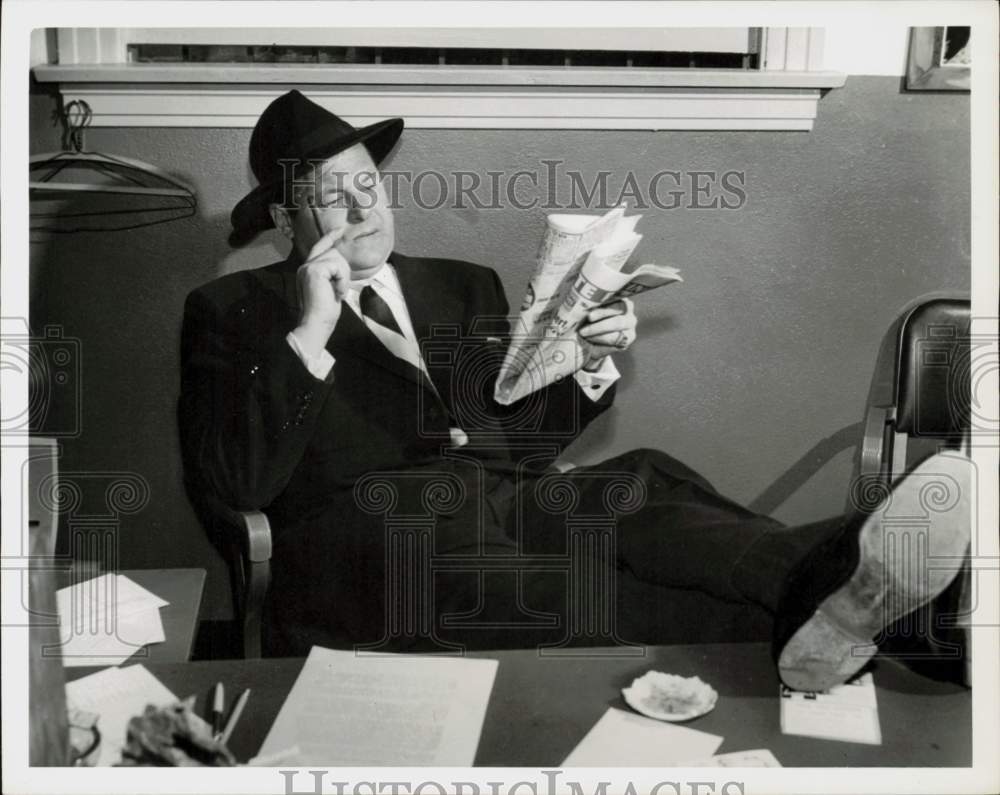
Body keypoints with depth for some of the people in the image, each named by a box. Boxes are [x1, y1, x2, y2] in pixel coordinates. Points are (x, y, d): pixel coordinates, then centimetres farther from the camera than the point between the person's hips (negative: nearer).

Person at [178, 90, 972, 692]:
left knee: (642, 480, -29)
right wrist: (306, 336, -8)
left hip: (514, 506, 4)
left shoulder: (465, 285, 23)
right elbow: (232, 481, -1)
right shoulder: (234, 309, 11)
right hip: (370, 540, -3)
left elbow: (528, 434, 18)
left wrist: (594, 360, -1)